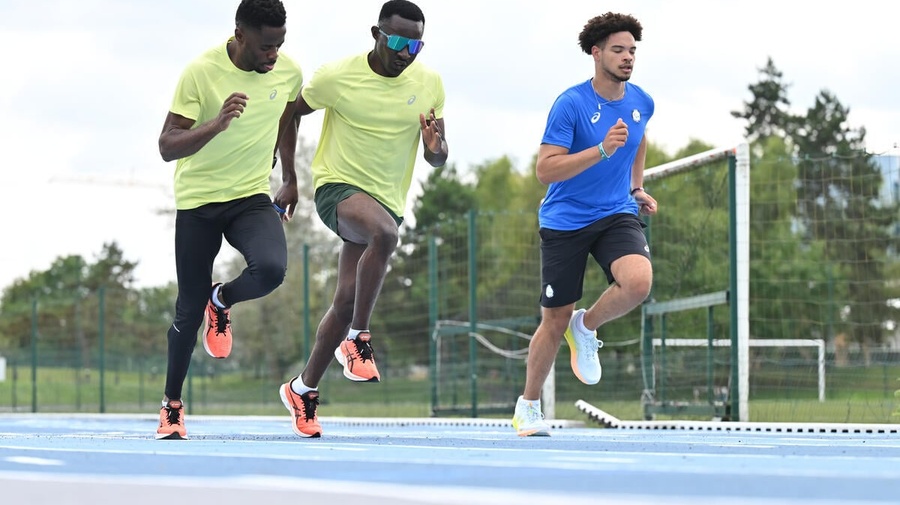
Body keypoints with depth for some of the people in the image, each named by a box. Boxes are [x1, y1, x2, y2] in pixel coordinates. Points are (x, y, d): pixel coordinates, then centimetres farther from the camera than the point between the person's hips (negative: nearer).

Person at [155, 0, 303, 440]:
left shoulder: (289, 73, -6)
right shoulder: (201, 73, -18)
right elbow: (167, 147, -20)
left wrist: (290, 180, 26)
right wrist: (216, 124, -36)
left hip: (253, 198, 3)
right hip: (197, 201, -2)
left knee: (271, 269, -27)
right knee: (189, 309, 1)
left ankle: (221, 302, 8)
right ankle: (172, 404, 23)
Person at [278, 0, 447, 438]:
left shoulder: (429, 84, -1)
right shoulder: (338, 77, -11)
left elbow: (438, 160, 6)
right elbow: (292, 112, 7)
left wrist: (435, 149, -18)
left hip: (387, 199, 4)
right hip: (338, 186, -4)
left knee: (346, 302, 3)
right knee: (385, 233, -37)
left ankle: (303, 390, 22)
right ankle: (357, 339, -23)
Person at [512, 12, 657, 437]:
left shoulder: (641, 102, 2)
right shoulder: (570, 104, -15)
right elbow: (544, 170, -21)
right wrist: (602, 150, -30)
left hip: (617, 215, 3)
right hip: (565, 222, -3)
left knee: (638, 281, -29)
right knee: (554, 322, 4)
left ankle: (586, 326, 3)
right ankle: (527, 407, 26)